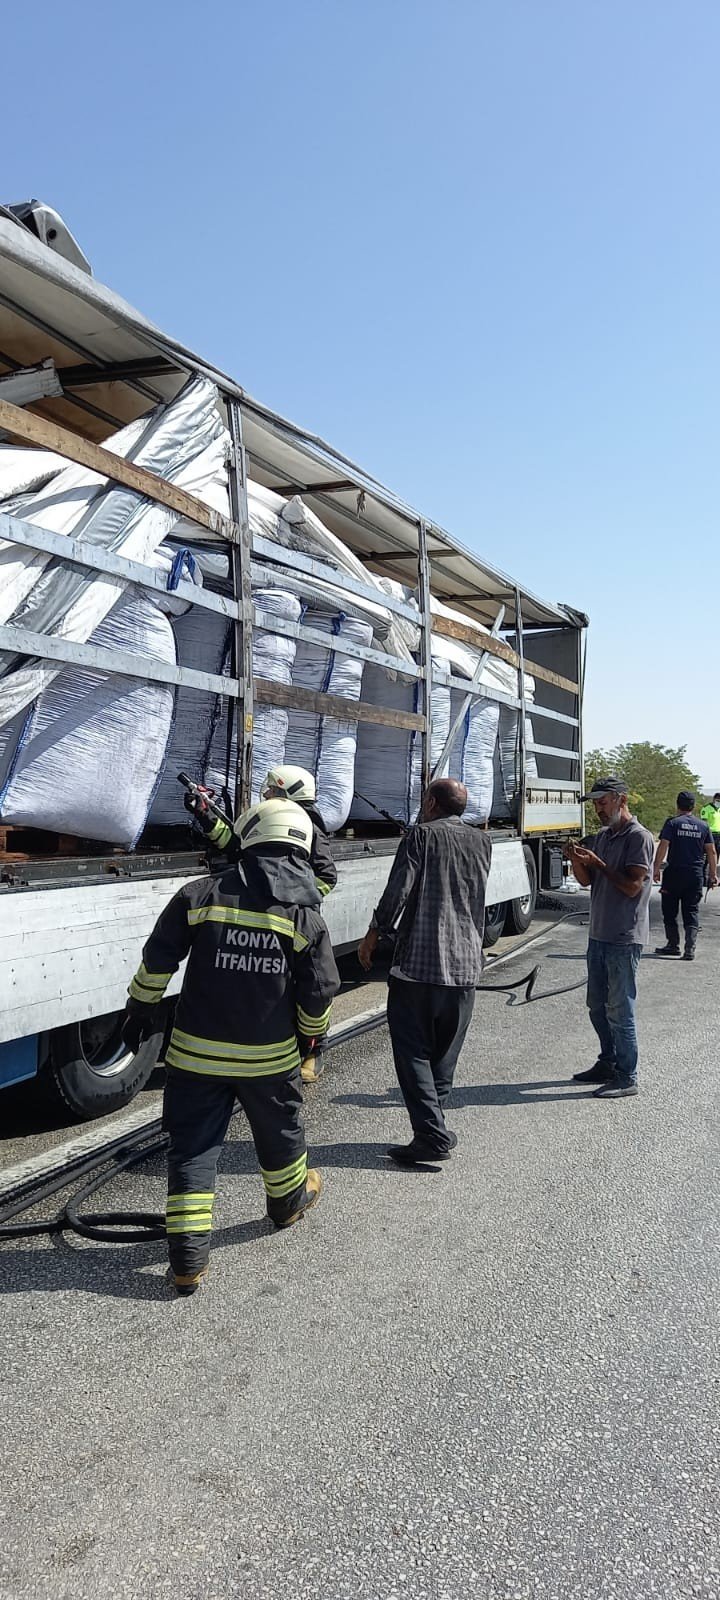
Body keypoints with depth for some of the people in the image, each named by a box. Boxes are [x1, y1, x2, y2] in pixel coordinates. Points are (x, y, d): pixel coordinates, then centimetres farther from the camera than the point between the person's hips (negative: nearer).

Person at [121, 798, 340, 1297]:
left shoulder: (200, 896, -6)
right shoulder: (305, 915, -6)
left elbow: (157, 961, -3)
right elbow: (319, 992, -3)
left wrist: (139, 1011, 12)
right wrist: (312, 1033, 15)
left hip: (196, 1052, 0)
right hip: (269, 1056, 1)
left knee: (192, 1148, 7)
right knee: (280, 1132, 25)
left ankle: (188, 1261, 6)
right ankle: (289, 1201, 49)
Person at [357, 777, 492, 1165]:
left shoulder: (422, 835, -4)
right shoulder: (482, 841, 11)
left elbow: (398, 891, -11)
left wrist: (373, 935, 0)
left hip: (418, 962, -5)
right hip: (465, 965, 5)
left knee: (413, 1052, 0)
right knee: (444, 1054, 15)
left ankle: (432, 1136, -7)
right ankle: (433, 1131, 17)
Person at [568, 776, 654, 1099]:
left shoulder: (639, 837, -13)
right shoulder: (603, 836, 13)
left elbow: (632, 886, -20)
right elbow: (586, 881, 14)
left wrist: (598, 863, -19)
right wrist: (576, 860, -4)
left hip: (624, 939, -9)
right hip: (599, 935, 9)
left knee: (619, 1010, -3)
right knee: (597, 1006, 17)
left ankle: (627, 1077, 8)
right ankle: (608, 1064, 32)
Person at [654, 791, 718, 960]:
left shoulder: (672, 823, -5)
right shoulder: (703, 826, 6)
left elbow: (663, 846, -12)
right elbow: (712, 852, 6)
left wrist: (656, 869, -7)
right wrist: (713, 874, 11)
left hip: (674, 873, -3)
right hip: (696, 875, 3)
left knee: (669, 911, 11)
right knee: (691, 912, 7)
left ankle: (673, 945, 17)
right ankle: (690, 949, -3)